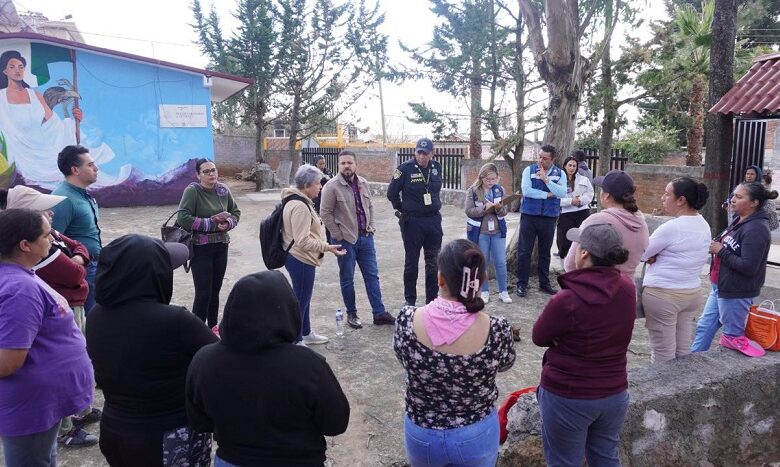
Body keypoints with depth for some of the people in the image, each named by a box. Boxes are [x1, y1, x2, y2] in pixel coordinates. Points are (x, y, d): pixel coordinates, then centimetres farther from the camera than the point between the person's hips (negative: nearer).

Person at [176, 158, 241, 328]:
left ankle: (213, 329, 28)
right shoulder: (192, 191, -13)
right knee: (203, 294, -4)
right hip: (200, 249, -5)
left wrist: (228, 223, -9)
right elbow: (182, 218, -20)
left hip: (221, 247, 5)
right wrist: (212, 223, -19)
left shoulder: (223, 189, 2)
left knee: (215, 292, 14)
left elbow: (236, 212, 12)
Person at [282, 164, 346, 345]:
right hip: (300, 260, -11)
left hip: (301, 258, 11)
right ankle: (295, 341, 13)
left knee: (303, 298, 22)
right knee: (301, 300, 1)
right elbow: (303, 241, -29)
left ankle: (306, 333, 37)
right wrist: (327, 247, -28)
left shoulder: (300, 201, 10)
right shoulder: (300, 206, -25)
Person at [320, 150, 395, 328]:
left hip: (365, 237, 5)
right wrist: (339, 236, -12)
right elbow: (325, 213, -12)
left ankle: (379, 313, 17)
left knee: (372, 275, 9)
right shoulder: (332, 186, -12)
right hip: (345, 240, -5)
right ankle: (351, 314, 22)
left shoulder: (363, 183, 6)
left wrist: (371, 227, 7)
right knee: (347, 279, 7)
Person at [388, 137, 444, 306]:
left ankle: (432, 299, 23)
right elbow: (392, 193, -4)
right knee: (411, 263, 6)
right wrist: (403, 210, 4)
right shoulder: (405, 168, -12)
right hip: (412, 222, -4)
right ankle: (410, 301, 17)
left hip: (434, 220, 5)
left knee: (433, 263, 11)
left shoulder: (436, 167, 3)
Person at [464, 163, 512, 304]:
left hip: (498, 231, 2)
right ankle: (485, 291, 20)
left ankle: (503, 291, 17)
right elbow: (469, 211, -12)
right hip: (479, 232, -2)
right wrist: (485, 208, -25)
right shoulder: (472, 191, -6)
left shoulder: (500, 190, 3)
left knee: (501, 262, 5)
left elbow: (505, 211, 1)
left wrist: (499, 208, -21)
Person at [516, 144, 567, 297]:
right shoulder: (529, 170, -1)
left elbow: (562, 193, -13)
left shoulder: (560, 174, 3)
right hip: (529, 216, -1)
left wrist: (546, 179, -18)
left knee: (545, 252, 13)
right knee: (524, 251, 1)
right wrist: (548, 195, -11)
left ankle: (544, 283, 25)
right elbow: (526, 191, -14)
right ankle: (522, 284, 11)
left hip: (549, 218, 2)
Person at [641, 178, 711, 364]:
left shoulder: (671, 227, -21)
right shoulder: (704, 225, 6)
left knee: (662, 354, 2)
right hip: (692, 292, 8)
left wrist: (653, 257, 7)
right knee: (683, 349, 15)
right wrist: (659, 256, -2)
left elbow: (641, 253, -13)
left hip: (662, 293, -8)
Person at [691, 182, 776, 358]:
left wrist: (720, 251, -16)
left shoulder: (757, 229, -20)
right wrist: (715, 246, -1)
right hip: (721, 287, 10)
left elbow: (748, 267, -25)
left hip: (736, 292, -10)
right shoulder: (740, 221, 8)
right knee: (704, 326, 16)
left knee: (732, 333, 7)